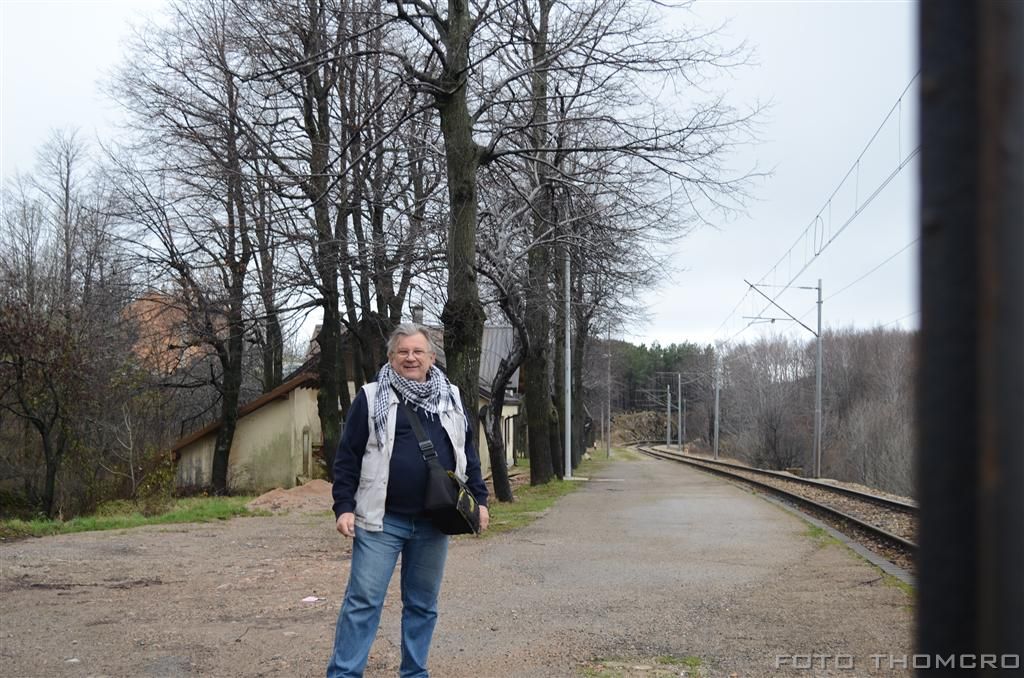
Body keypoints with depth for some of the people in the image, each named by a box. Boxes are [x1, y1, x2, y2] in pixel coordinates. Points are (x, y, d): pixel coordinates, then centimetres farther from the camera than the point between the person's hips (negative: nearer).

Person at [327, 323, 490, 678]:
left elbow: (467, 452, 16)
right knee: (363, 600, -4)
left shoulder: (450, 398, 10)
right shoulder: (371, 398, -1)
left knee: (423, 603, 11)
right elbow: (348, 456, -1)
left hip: (433, 522, 4)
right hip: (381, 519, -3)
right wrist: (344, 506, -8)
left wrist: (479, 499, 9)